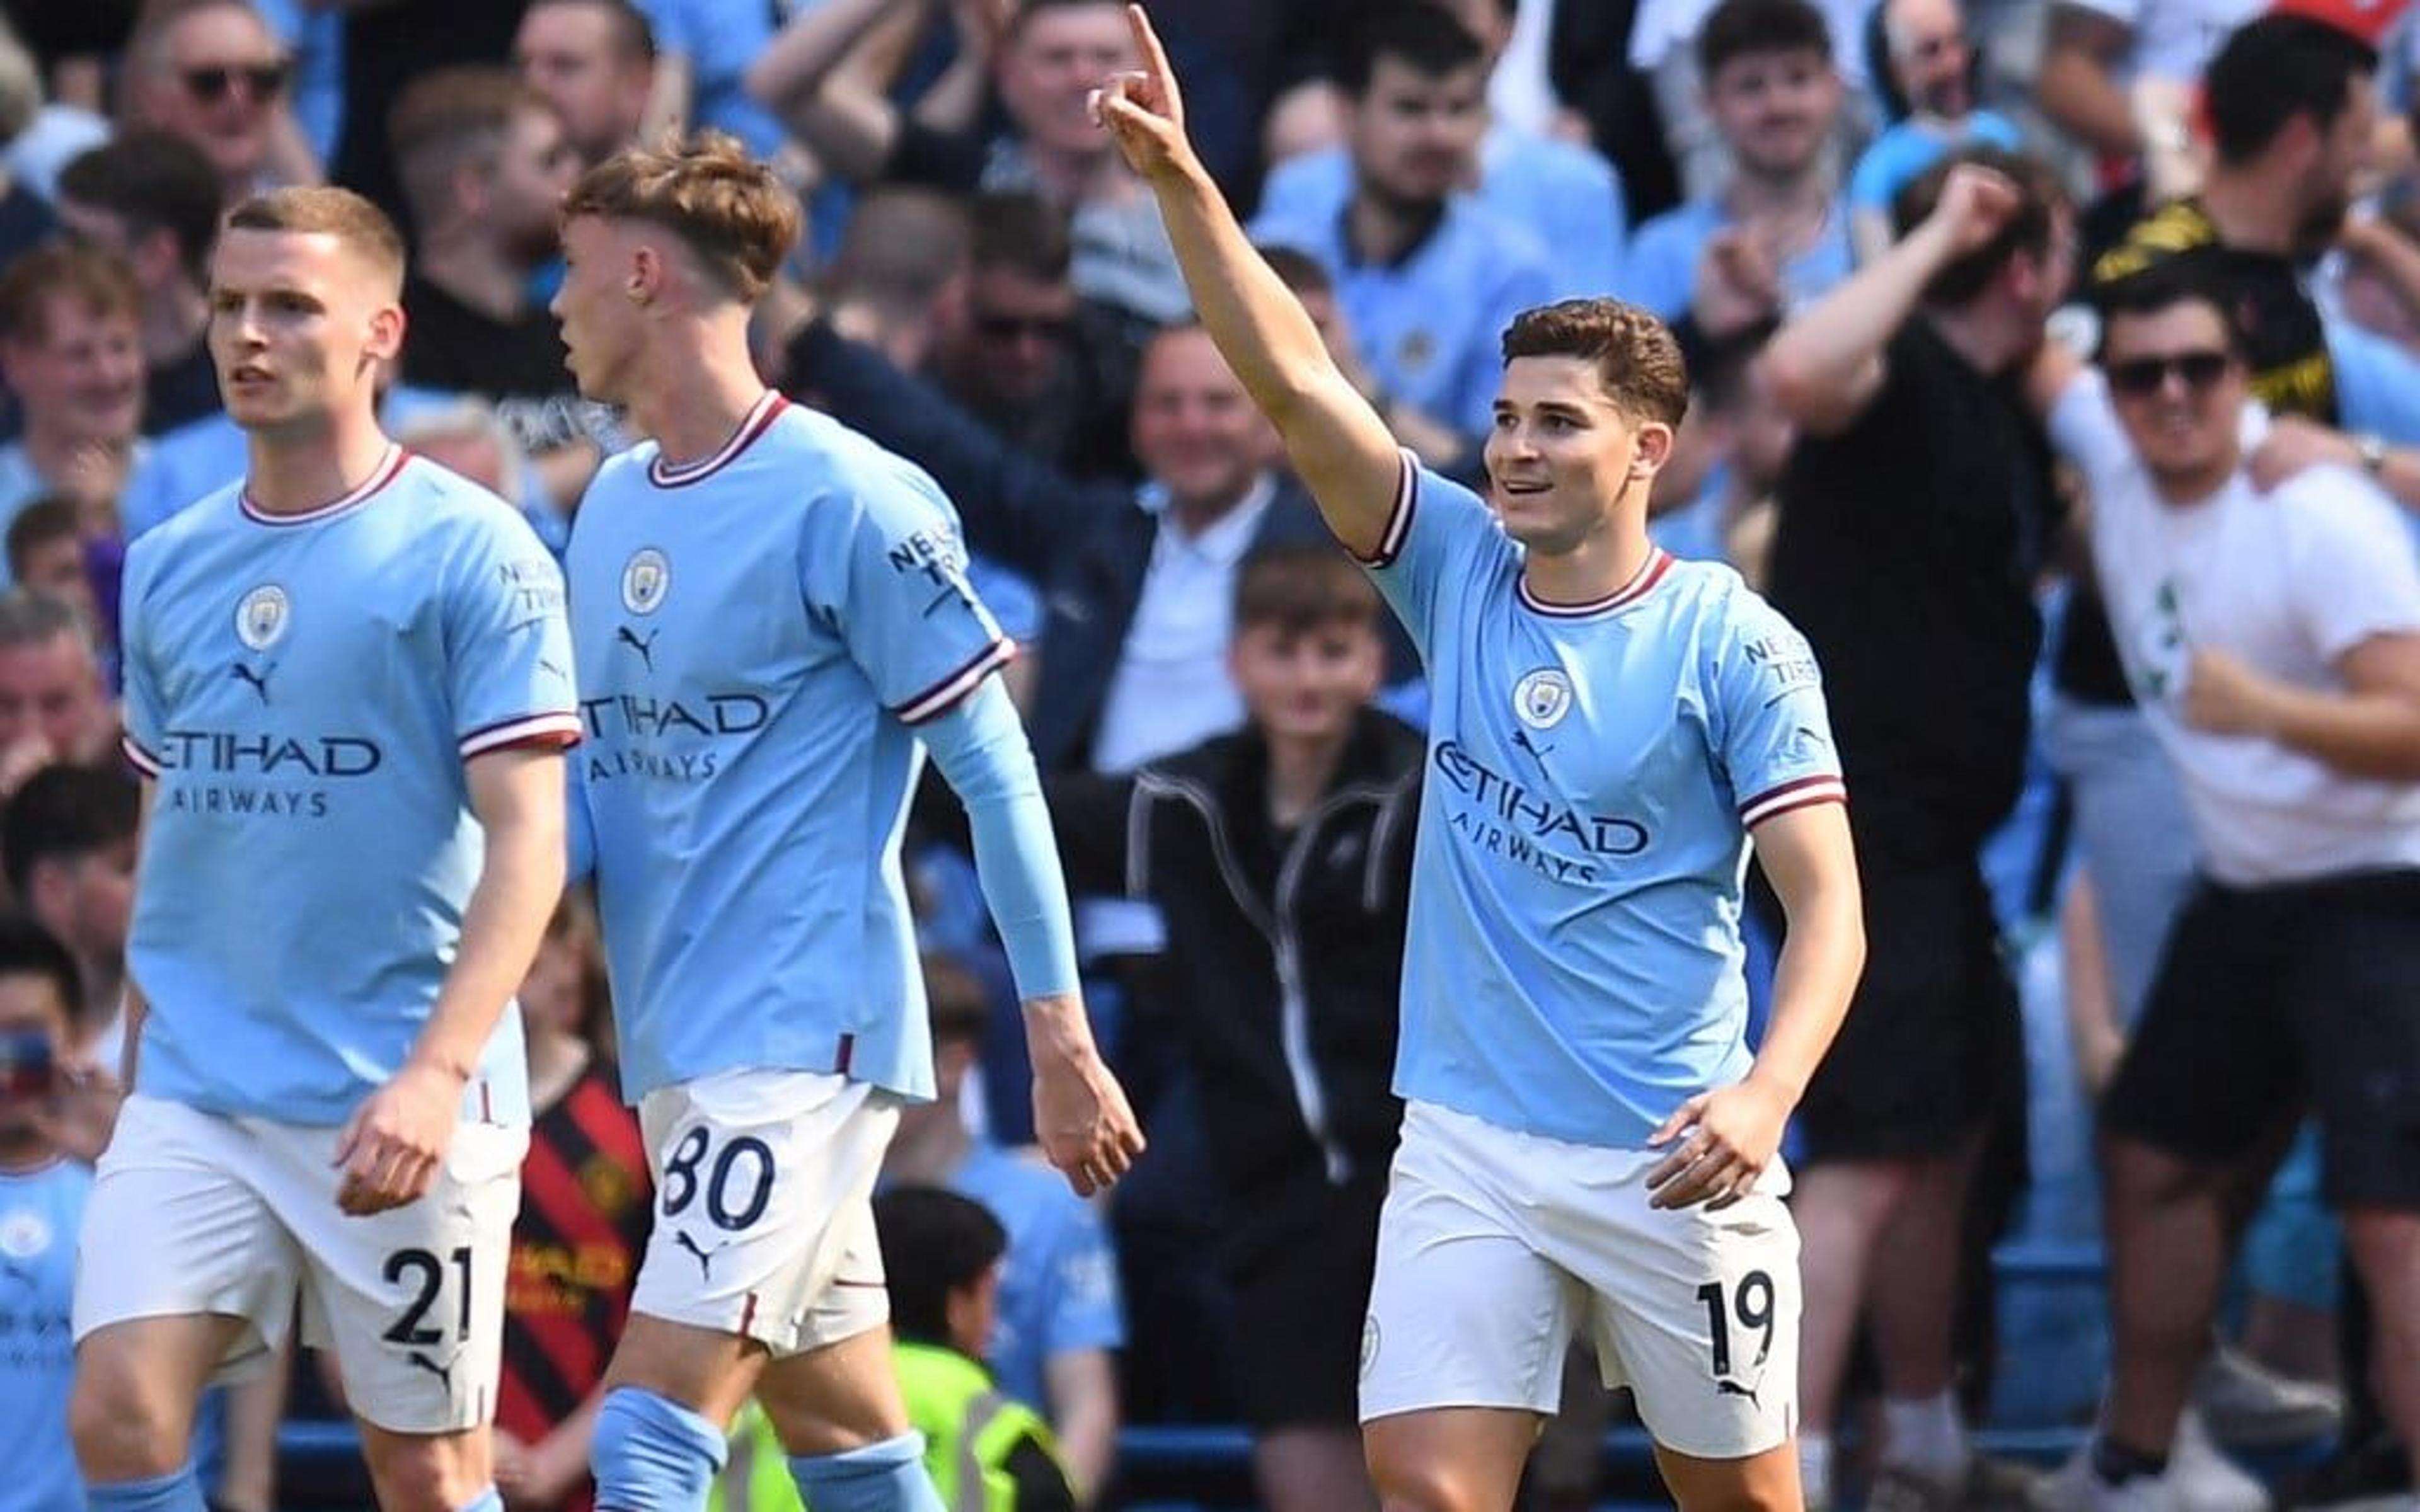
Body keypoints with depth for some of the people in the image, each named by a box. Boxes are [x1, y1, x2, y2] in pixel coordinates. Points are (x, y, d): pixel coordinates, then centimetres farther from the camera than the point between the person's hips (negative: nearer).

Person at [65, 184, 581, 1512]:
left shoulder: (470, 553, -6)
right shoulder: (166, 567, 12)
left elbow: (526, 840, -11)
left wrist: (436, 1071, -22)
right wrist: (139, 1062, 16)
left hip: (394, 1111, -5)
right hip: (193, 1092, 5)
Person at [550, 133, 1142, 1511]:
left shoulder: (849, 502, -11)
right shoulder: (613, 503, 13)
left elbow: (994, 772, -10)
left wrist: (1062, 1040, -10)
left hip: (803, 1034, -8)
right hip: (678, 1040, 8)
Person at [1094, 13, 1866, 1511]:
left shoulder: (1736, 646, -6)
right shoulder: (1458, 571, 6)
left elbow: (1828, 901, -10)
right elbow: (1294, 381, -2)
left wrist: (1766, 1093, -26)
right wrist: (1182, 183, -13)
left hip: (1672, 1160, -3)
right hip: (1470, 1146, 3)